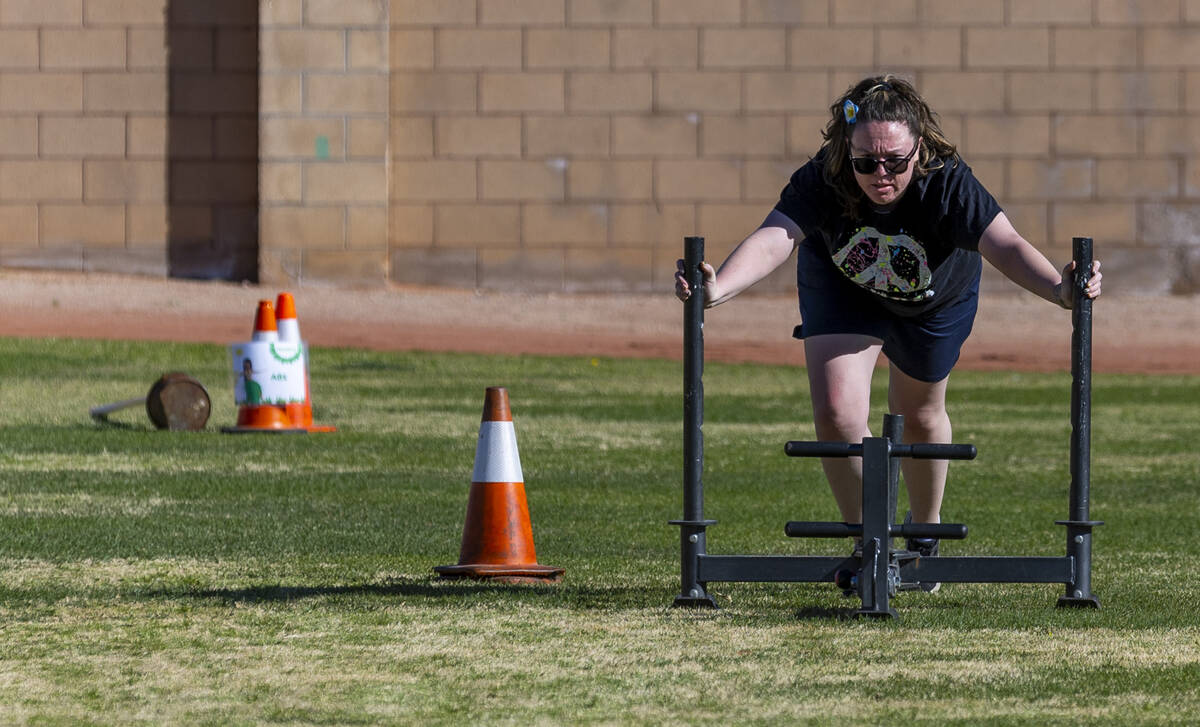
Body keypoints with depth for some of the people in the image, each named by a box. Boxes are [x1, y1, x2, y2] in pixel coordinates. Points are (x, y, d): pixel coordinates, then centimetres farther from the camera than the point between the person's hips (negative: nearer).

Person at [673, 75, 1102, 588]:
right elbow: (773, 239, -52)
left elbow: (1005, 246, -54)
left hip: (934, 297, 0)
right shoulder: (821, 181, -38)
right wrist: (716, 289, -72)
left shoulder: (947, 185, -41)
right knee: (836, 413, -15)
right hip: (843, 290, 0)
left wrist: (1059, 290, -73)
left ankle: (925, 532, 45)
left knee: (919, 414, 17)